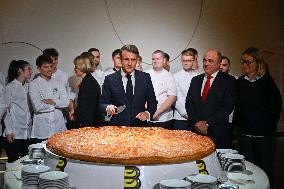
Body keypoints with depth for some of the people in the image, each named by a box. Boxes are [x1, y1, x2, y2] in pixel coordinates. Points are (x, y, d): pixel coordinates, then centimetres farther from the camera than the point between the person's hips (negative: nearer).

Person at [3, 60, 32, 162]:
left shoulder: (28, 86, 11)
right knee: (14, 162, -2)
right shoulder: (10, 87, -3)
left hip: (27, 132, 5)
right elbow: (7, 110, -4)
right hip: (14, 133, -5)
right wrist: (9, 131, -9)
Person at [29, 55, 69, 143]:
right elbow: (38, 107, -12)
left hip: (59, 127, 3)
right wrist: (57, 103, -3)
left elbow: (66, 102, 2)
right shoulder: (34, 84, -2)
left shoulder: (58, 83, 10)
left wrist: (53, 101, -12)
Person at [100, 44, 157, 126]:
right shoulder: (110, 79, 3)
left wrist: (148, 113, -9)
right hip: (117, 126, 0)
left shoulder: (145, 77, 6)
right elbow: (102, 103, 4)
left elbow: (152, 102, 9)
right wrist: (108, 108, -17)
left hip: (140, 126, 1)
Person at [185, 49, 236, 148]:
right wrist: (196, 122, -6)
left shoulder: (228, 80, -1)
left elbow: (228, 106, -9)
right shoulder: (196, 80, 14)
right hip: (196, 130, 3)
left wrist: (207, 123, -13)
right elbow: (188, 103, 9)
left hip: (217, 133, -3)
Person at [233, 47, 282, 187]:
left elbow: (277, 105, -2)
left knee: (266, 169, 3)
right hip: (244, 133, 3)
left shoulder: (267, 81, -4)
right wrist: (237, 122, 5)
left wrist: (270, 124, -3)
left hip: (264, 134, -3)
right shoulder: (240, 82, 6)